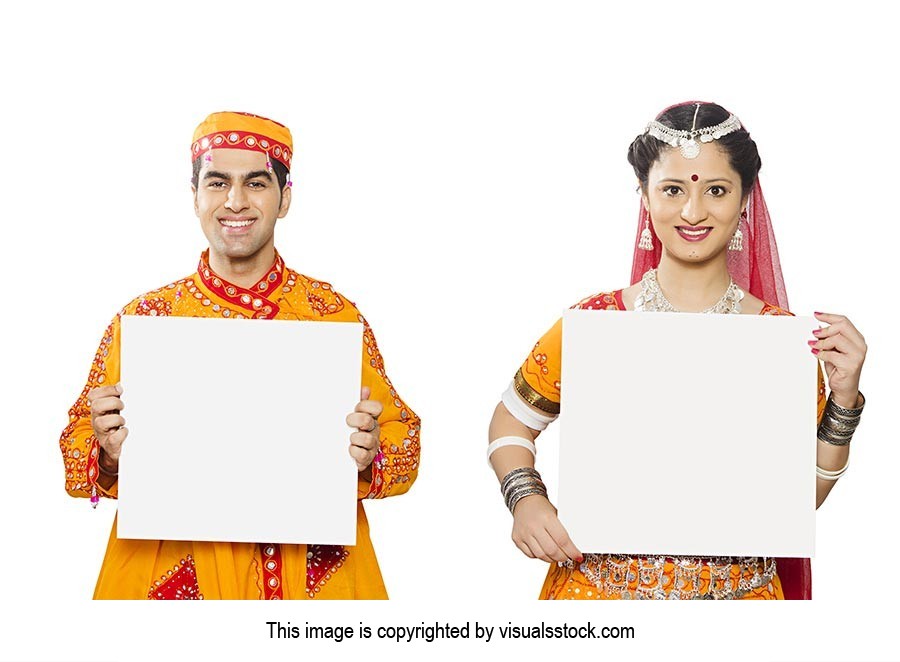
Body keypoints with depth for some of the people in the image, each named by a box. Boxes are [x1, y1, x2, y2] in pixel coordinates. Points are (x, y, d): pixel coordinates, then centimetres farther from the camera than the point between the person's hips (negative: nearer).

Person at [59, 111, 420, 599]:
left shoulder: (336, 314, 2)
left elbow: (402, 437, 3)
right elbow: (77, 447, 4)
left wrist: (369, 454, -17)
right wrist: (109, 453, -17)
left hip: (316, 576, 0)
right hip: (171, 577, 0)